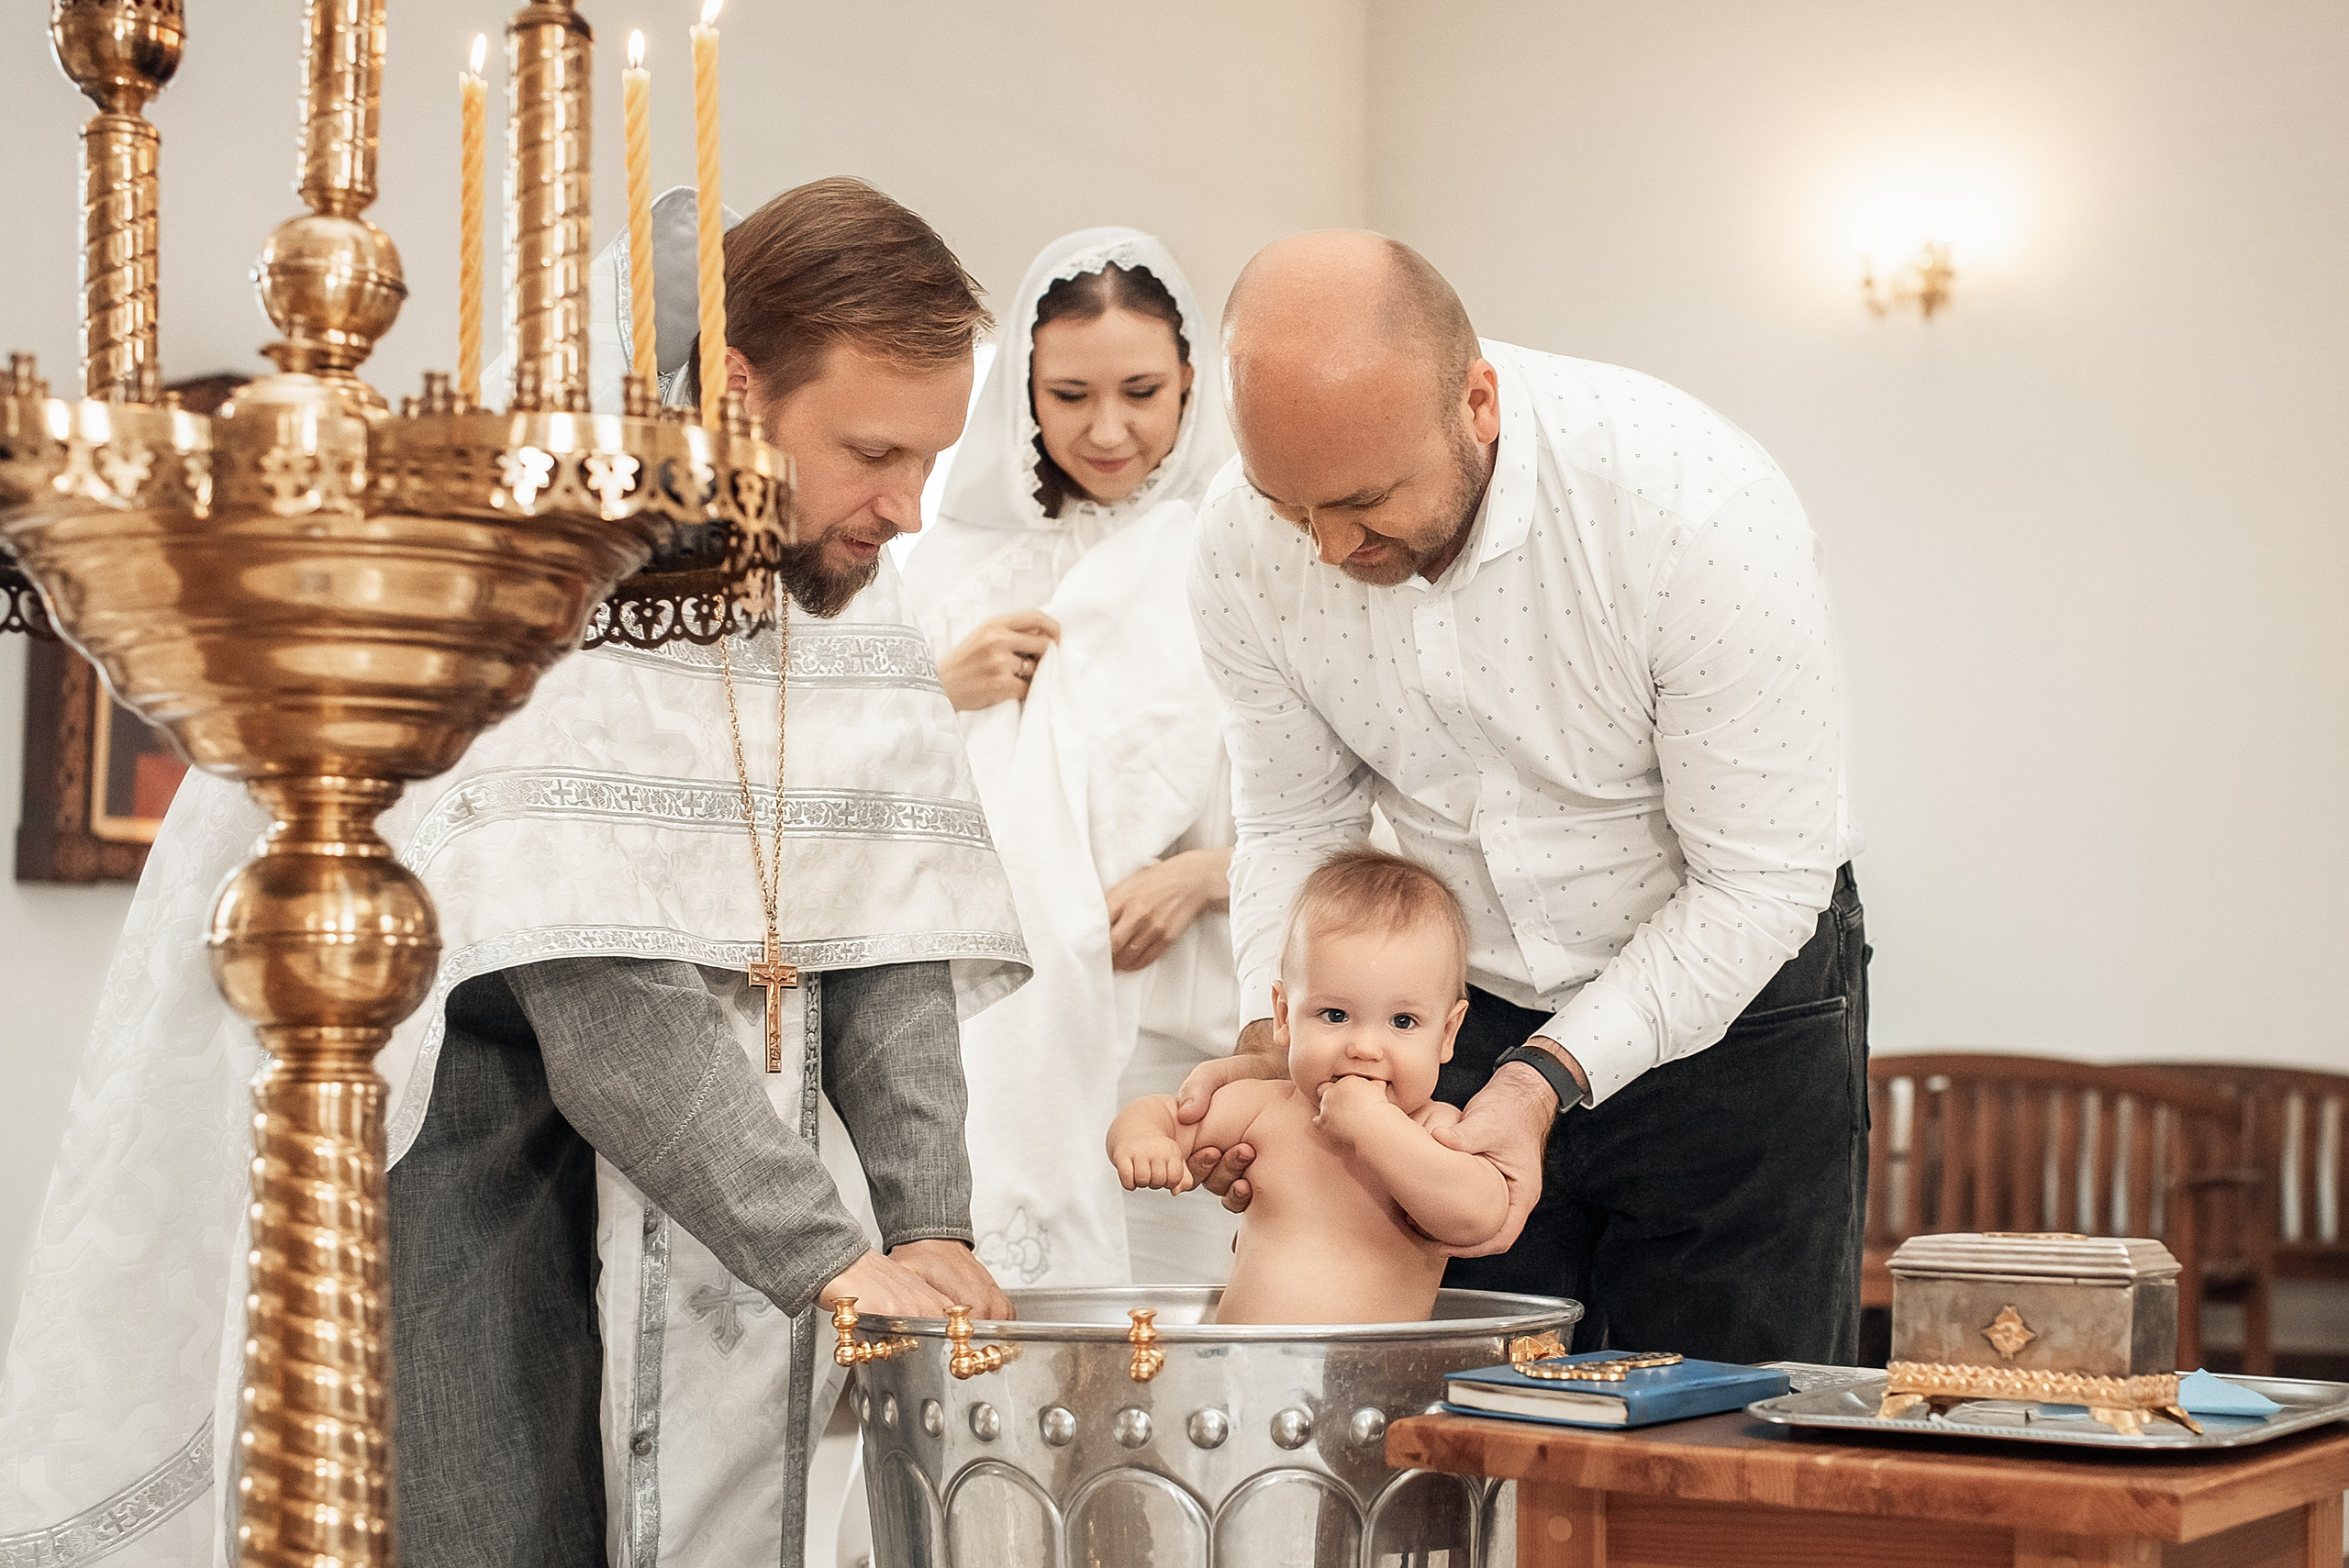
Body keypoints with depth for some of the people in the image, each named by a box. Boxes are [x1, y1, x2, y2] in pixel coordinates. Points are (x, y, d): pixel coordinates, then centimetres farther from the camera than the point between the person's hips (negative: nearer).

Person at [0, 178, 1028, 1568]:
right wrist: (825, 1255, -26)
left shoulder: (847, 592, 1)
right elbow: (591, 988, -26)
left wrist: (933, 1231, -14)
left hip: (698, 1115, 6)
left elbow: (888, 936, -3)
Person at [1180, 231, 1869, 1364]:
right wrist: (1273, 1045, -19)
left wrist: (1549, 1078, -30)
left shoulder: (1700, 506, -29)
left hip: (1732, 1000, -3)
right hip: (1468, 1013, 3)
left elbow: (1760, 878, -22)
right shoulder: (1246, 540, -16)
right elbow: (1296, 829, -2)